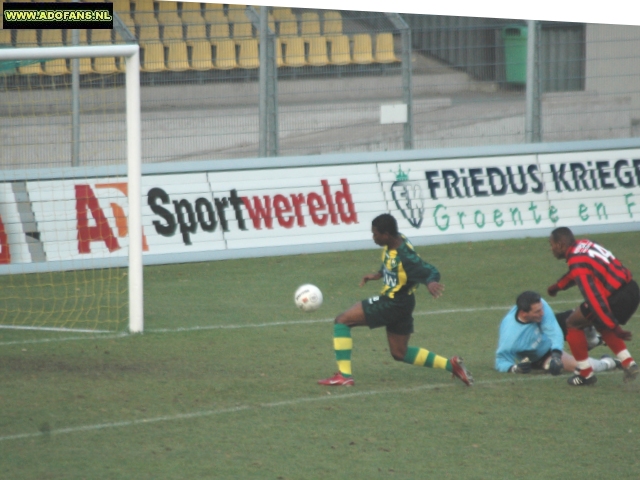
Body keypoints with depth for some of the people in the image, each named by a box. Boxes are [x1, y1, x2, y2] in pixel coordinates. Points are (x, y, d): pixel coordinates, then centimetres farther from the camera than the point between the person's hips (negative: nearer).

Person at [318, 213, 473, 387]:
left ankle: (344, 375, -8)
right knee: (400, 353, 22)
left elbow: (431, 272, -30)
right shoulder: (392, 244, -4)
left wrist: (431, 283, -51)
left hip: (394, 305, -10)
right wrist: (377, 275, 5)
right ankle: (451, 364, 17)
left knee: (342, 321, -7)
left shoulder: (405, 255, -29)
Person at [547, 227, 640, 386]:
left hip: (616, 297, -9)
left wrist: (614, 327, -24)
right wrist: (558, 286, 47)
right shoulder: (583, 245, 12)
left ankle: (585, 373, 11)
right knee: (602, 325, 32)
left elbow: (593, 297, -23)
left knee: (573, 324, 7)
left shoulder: (578, 263, -16)